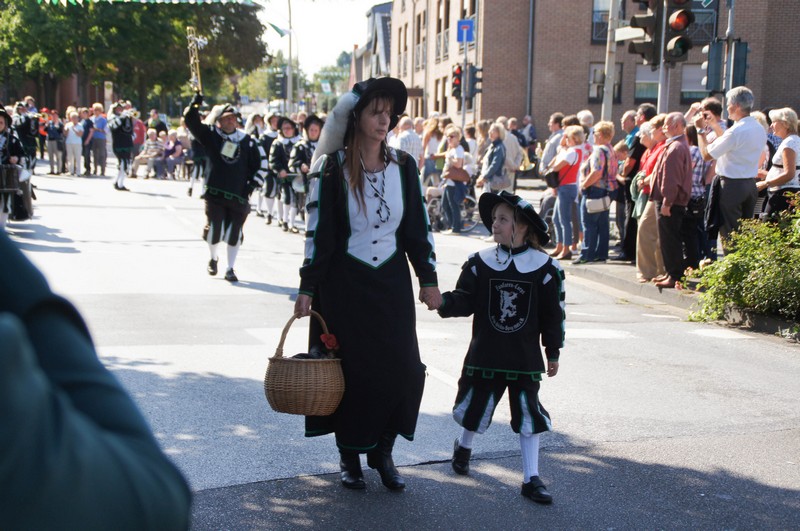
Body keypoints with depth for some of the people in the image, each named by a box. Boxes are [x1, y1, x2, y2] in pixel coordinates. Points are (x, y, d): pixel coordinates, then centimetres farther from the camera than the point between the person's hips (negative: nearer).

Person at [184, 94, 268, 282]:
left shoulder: (246, 141, 5)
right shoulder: (211, 135, 3)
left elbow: (261, 162, 11)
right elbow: (191, 121, -6)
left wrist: (253, 185, 5)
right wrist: (195, 103, -22)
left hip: (239, 196, 1)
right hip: (215, 193, -1)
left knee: (234, 233, 2)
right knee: (214, 229, -2)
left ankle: (230, 269, 16)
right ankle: (213, 259, 28)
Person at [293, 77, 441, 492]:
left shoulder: (403, 166, 2)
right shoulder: (332, 168, -8)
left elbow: (419, 226, 7)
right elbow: (318, 231, -6)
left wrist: (428, 279, 4)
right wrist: (307, 288, -9)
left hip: (391, 280, 3)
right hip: (344, 282, -3)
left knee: (400, 367, -3)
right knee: (350, 368, 2)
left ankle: (382, 452, 15)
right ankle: (350, 456, 19)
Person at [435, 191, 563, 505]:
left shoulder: (544, 267, -5)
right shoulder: (480, 263, -3)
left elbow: (553, 313, 0)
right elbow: (465, 300, -4)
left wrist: (553, 352, 3)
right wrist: (444, 302, -25)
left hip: (525, 358, -1)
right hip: (485, 355, 1)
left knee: (528, 415, 2)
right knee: (476, 405, 13)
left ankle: (531, 479, 11)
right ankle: (463, 447, 44)